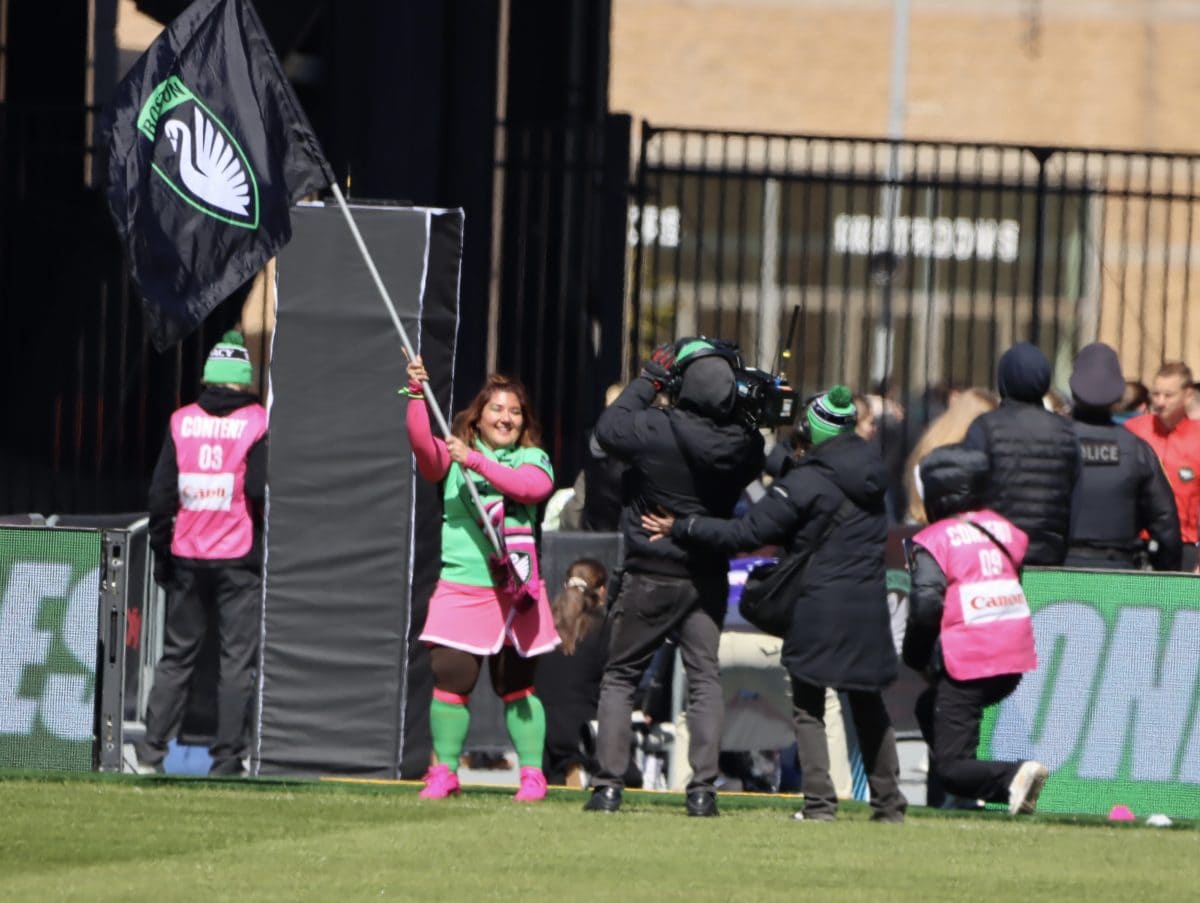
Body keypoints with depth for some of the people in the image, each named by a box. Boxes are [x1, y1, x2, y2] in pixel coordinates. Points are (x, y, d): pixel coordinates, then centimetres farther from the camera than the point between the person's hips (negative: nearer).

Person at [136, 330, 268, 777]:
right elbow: (260, 491, -12)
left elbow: (162, 491, 3)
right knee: (237, 659, 1)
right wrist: (268, 549, 2)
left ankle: (151, 751, 6)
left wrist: (160, 549, 10)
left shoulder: (182, 421, 3)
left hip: (186, 556, 3)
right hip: (240, 557, -3)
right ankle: (227, 757, -4)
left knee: (176, 654, 11)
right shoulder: (257, 422, -6)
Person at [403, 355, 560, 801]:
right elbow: (423, 444, -13)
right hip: (461, 588, 0)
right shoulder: (452, 455, 7)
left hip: (514, 591, 0)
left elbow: (531, 486, -14)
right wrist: (417, 394, -27)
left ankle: (532, 774, 12)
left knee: (516, 685, 5)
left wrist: (476, 462, -22)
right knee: (450, 676, -8)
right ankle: (444, 772, 3)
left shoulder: (533, 459, 8)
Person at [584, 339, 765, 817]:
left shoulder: (656, 429, -21)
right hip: (707, 576, 2)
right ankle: (703, 789, 0)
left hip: (650, 577, -2)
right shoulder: (742, 442, -11)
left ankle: (608, 785, 2)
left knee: (619, 678, 9)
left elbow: (608, 427, -4)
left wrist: (649, 379, 4)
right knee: (705, 678, 8)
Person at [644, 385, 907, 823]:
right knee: (868, 705, 16)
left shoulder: (805, 483, -14)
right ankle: (889, 800, 18)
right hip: (869, 604, 6)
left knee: (808, 707, 1)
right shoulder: (870, 469, 6)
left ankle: (818, 800, -7)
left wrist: (682, 528, -6)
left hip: (819, 608, -6)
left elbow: (748, 532, -14)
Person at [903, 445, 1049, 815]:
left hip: (967, 663, -7)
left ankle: (1015, 775, -29)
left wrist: (915, 657, -2)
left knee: (950, 767, -3)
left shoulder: (933, 540, -6)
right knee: (930, 708, 30)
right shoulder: (1002, 529, 13)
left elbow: (926, 604, -16)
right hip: (1015, 661, 7)